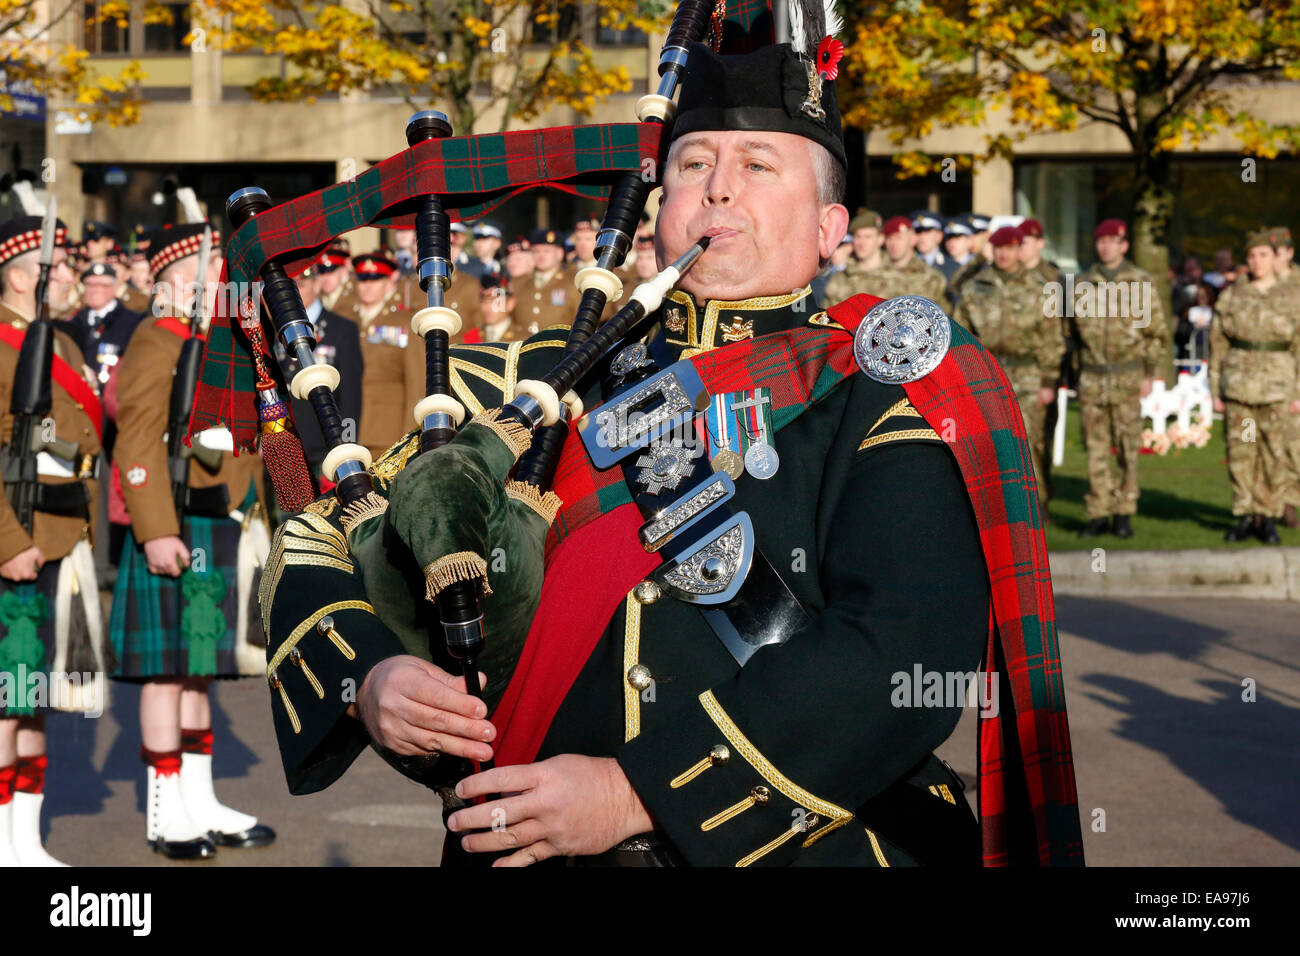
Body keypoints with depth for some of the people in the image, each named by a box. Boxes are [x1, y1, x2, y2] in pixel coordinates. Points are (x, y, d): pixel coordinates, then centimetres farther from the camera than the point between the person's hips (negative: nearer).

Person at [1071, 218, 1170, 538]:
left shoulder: (1141, 283, 0)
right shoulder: (1083, 284, 8)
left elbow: (1158, 332, 2)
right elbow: (1073, 331, 17)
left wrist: (1149, 375, -4)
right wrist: (1078, 373, 12)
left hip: (1127, 377, -2)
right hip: (1091, 377, 2)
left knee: (1128, 449, 1)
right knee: (1095, 449, 3)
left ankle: (1124, 513, 8)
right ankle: (1098, 514, 8)